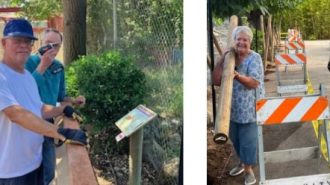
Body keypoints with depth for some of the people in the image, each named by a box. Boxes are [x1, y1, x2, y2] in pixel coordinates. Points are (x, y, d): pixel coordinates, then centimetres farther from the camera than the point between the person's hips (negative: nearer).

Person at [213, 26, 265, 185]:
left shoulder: (254, 58, -12)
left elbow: (254, 83, -23)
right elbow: (216, 81, -6)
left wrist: (238, 76, -41)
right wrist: (222, 59, -13)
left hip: (249, 107, -6)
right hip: (232, 107, 6)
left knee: (248, 139, 3)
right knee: (235, 137, 20)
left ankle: (248, 169, 20)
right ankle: (242, 162, 42)